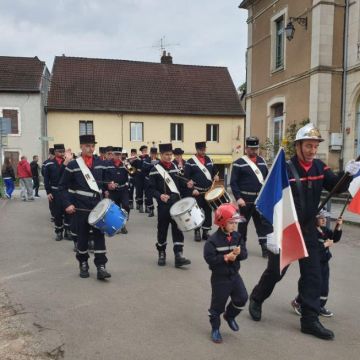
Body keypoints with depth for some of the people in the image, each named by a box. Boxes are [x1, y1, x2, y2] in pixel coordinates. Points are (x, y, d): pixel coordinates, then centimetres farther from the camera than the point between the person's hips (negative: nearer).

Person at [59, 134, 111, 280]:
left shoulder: (100, 163, 5)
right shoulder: (73, 165, -5)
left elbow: (105, 182, 15)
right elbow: (62, 186, -2)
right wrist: (67, 204, -11)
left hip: (98, 207, 2)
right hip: (80, 208, -2)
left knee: (99, 235, -1)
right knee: (82, 236, 9)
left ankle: (101, 266, 3)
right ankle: (83, 264, 26)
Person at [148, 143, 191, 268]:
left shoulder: (175, 167, 10)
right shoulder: (155, 170, -5)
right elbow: (151, 188, -7)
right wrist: (160, 195, -24)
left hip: (176, 203, 4)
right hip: (163, 205, -3)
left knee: (177, 229, -1)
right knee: (162, 229, 7)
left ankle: (178, 256, 0)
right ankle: (161, 254, 23)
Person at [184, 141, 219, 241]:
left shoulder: (209, 160, 11)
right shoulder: (190, 162, -6)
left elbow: (214, 171, 22)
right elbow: (186, 178, -8)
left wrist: (215, 176, 0)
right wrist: (192, 189, -14)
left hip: (208, 191, 5)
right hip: (197, 192, -5)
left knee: (208, 211, 7)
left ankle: (206, 232, 17)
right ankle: (197, 232, 12)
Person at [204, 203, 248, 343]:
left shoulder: (237, 236, -2)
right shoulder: (213, 240, -19)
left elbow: (244, 253, -2)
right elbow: (209, 258, -22)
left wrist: (238, 253, -24)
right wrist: (226, 257, -26)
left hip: (234, 275, 5)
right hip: (219, 277, -5)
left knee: (242, 298, 3)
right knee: (217, 304, 7)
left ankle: (229, 316, 32)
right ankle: (215, 329, 28)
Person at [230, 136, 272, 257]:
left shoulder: (262, 161, 11)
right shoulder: (239, 163, -7)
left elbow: (267, 178, 16)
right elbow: (233, 182, -10)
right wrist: (238, 198, -18)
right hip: (245, 200, -4)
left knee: (265, 223, 1)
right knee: (243, 223, 10)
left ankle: (265, 247, 5)